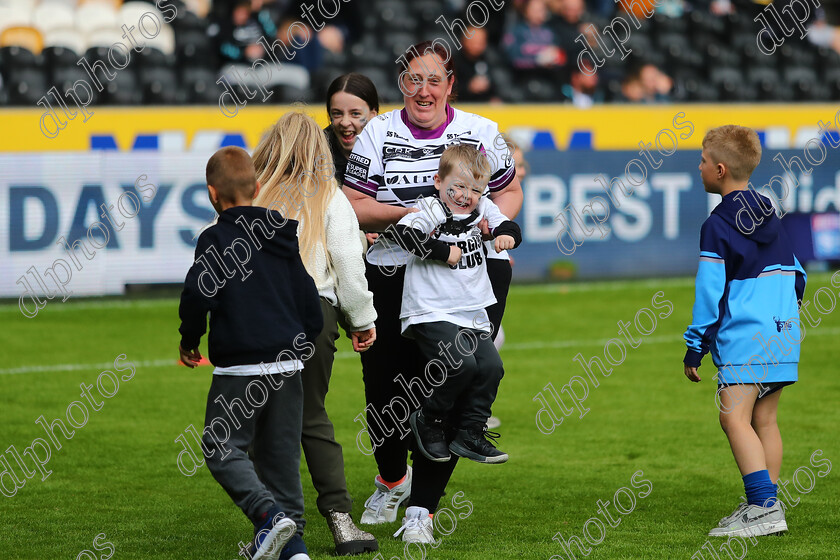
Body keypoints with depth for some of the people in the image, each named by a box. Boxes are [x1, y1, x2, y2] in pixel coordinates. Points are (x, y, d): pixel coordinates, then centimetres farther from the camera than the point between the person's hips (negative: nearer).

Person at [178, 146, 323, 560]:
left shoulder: (216, 239, -7)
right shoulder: (284, 238, 11)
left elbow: (198, 293, -18)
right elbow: (309, 301, 14)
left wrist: (189, 340, -1)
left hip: (239, 366, -6)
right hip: (287, 363, 6)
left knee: (222, 449, 1)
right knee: (279, 452, 13)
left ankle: (270, 514, -19)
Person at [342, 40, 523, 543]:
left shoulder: (481, 132, 3)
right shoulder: (378, 134, 0)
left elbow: (510, 191, 15)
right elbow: (354, 207, -2)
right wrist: (412, 213, -16)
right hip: (389, 274, 0)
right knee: (386, 385, 5)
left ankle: (421, 510, 2)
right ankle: (392, 478, 36)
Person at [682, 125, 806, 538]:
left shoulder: (718, 225, -8)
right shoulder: (772, 219, 15)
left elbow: (710, 292, -9)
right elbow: (796, 275, 21)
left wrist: (695, 347, -4)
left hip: (742, 338, -8)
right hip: (782, 334, 8)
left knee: (735, 418, -12)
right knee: (764, 420, 12)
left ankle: (764, 507, -22)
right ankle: (764, 507, 13)